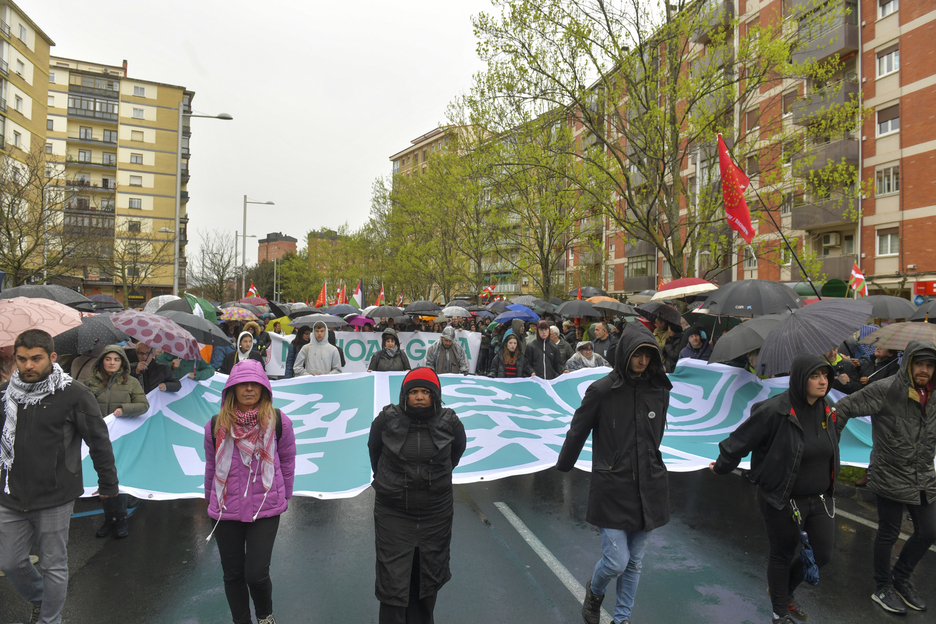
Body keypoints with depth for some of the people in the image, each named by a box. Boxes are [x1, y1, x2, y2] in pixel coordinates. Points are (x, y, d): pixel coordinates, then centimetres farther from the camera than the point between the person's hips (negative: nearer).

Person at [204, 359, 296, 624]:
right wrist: (211, 499, 18)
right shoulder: (216, 425, -5)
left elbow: (287, 461, 2)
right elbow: (211, 466, 9)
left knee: (256, 574, -3)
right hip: (226, 510, 2)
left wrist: (284, 496, 9)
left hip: (266, 509, -2)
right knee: (233, 574, 14)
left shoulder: (278, 422, -11)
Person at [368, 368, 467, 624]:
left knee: (430, 578, 19)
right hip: (393, 512, -2)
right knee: (392, 582, 2)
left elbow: (458, 448, 11)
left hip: (436, 513, 2)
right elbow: (374, 449, 8)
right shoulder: (387, 419, -13)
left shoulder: (449, 422, -11)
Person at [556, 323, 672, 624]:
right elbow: (578, 430, 0)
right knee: (616, 561, -3)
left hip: (647, 488, 4)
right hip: (612, 487, -4)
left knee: (635, 562, 14)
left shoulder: (659, 391, 1)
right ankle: (594, 592, 31)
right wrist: (563, 465, 11)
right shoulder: (602, 390, -12)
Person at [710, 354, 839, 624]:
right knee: (783, 556, 12)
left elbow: (828, 447, 15)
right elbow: (740, 441, -15)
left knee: (822, 555, 14)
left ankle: (784, 592, 43)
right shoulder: (774, 411, -25)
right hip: (781, 501, -6)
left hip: (819, 498, 6)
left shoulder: (826, 412, -2)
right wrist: (721, 467, -3)